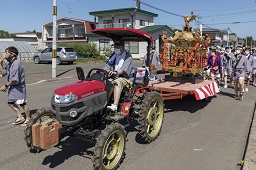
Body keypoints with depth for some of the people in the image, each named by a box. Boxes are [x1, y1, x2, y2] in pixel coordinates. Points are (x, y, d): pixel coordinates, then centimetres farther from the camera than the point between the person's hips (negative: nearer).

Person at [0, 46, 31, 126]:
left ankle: (28, 119, 13)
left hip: (19, 87, -10)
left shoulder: (16, 63, -21)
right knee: (11, 103, 14)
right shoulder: (9, 64, 10)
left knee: (22, 103, -2)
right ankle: (20, 117, 25)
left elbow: (15, 79, -25)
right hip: (12, 87, 10)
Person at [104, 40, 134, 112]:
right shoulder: (113, 56, 19)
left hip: (124, 78, -6)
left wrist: (115, 72, -37)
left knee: (117, 82, -37)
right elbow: (107, 67, 12)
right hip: (114, 77, 6)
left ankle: (115, 105, -48)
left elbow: (124, 69, -19)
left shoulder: (128, 57, -3)